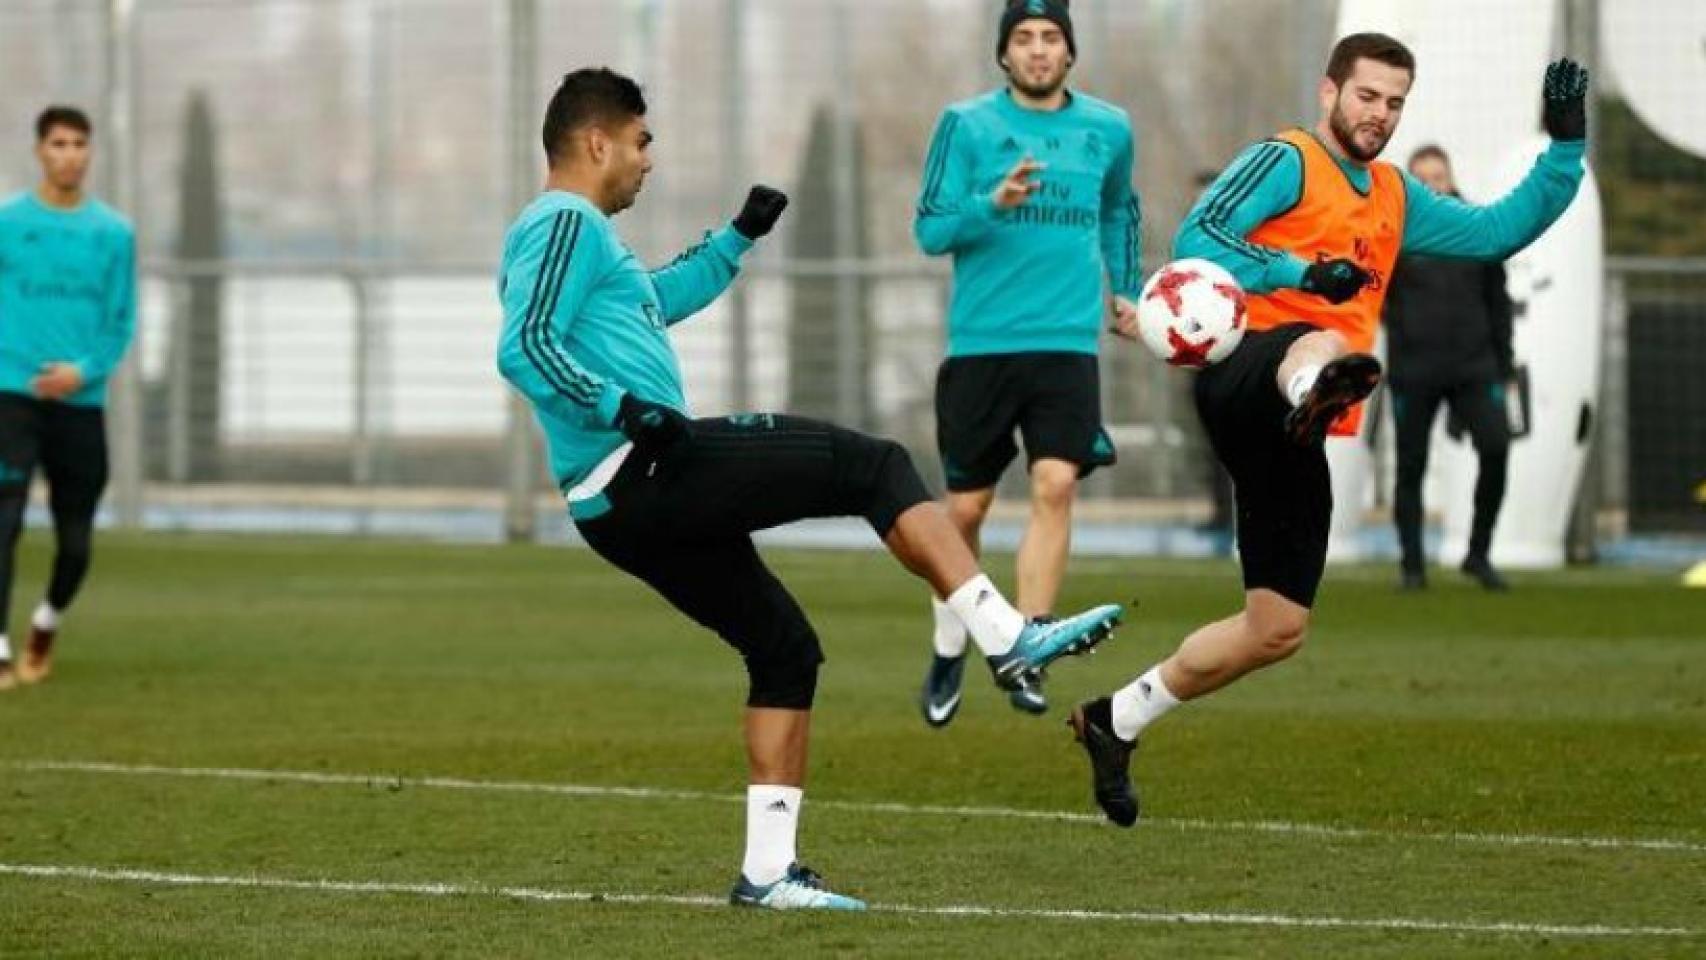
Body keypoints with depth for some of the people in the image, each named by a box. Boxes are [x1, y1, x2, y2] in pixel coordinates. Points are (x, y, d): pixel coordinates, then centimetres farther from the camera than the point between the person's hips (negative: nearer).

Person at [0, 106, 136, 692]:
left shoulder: (113, 232, 6)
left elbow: (121, 321, 6)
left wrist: (85, 370, -11)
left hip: (81, 402, 2)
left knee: (75, 543, 9)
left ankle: (48, 622, 38)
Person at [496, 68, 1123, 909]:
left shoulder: (573, 231, 24)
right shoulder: (565, 223, -8)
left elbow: (656, 299, 43)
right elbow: (522, 349, -21)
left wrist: (740, 236, 39)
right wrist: (623, 408, -25)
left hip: (625, 511, 11)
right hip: (647, 472, -11)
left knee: (783, 649, 15)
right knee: (875, 467, -9)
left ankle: (768, 870, 12)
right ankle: (1007, 639, -16)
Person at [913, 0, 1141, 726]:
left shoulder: (1107, 129, 8)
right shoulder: (968, 124, 0)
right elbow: (930, 230, -5)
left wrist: (1125, 289, 25)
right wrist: (994, 204, -21)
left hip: (1067, 341, 1)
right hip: (981, 341, -1)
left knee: (1055, 485, -16)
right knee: (966, 506, 4)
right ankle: (948, 654, 23)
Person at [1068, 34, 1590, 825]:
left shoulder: (1395, 198, 26)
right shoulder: (1286, 162, 2)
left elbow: (1500, 230, 27)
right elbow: (1197, 238, -10)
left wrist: (1566, 148, 15)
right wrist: (1304, 274, -21)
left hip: (1286, 436, 8)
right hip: (1244, 373, -8)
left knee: (1276, 628, 8)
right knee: (1319, 345, -46)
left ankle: (1119, 720, 25)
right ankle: (1318, 387, -87)